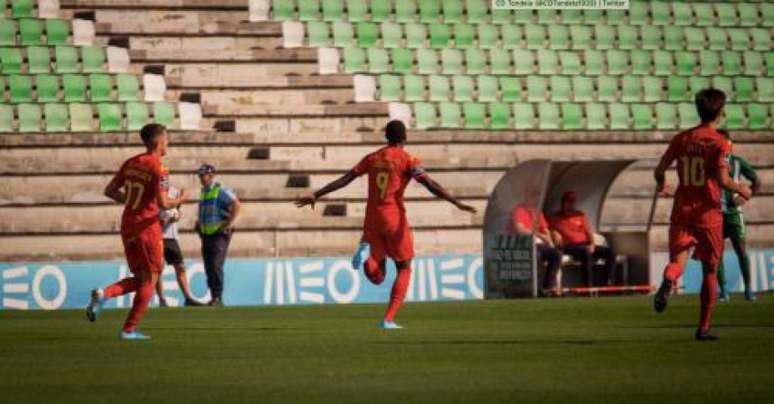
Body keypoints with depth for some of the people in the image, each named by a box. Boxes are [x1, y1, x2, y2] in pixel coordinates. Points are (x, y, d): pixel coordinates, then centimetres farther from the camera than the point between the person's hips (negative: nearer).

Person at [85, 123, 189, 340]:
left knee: (139, 279, 17)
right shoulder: (158, 169, -14)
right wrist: (181, 199, -1)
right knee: (149, 280, 5)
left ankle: (103, 294, -8)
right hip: (147, 227, -7)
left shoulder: (130, 163, 8)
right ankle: (129, 329, 2)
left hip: (127, 226, 7)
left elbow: (109, 190, 11)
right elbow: (163, 203, -21)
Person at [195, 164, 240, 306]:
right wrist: (199, 222, 18)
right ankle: (214, 299, 11)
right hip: (206, 235, 8)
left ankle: (218, 298, -17)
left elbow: (237, 205, -19)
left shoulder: (221, 190, -9)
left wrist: (229, 224, -20)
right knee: (209, 268, 6)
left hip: (219, 234, -8)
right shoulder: (204, 192, 16)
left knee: (215, 266, -17)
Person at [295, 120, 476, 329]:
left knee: (377, 276, 9)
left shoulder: (372, 158, 10)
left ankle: (368, 256, -27)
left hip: (372, 219, 4)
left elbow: (344, 179, 7)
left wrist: (316, 195, 11)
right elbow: (430, 184, -15)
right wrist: (457, 203, -20)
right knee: (404, 269, 12)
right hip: (394, 218, -4)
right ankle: (388, 319, 0)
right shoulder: (407, 159, -3)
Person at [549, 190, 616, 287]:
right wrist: (555, 233, -20)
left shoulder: (580, 215, 21)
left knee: (610, 252, -17)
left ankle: (609, 283, -26)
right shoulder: (555, 218, 13)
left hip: (586, 245, 5)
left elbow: (589, 231, 13)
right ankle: (588, 285, -44)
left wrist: (592, 245, -4)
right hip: (570, 247, -5)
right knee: (586, 252, -39)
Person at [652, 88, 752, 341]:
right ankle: (703, 328, 13)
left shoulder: (682, 139, 4)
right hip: (709, 213, -2)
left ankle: (668, 282, -41)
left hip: (682, 210, 2)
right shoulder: (719, 142, -8)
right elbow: (722, 180, -18)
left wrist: (661, 183, 27)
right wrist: (741, 190, 2)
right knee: (710, 271, 11)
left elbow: (659, 170, 4)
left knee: (677, 260, -3)